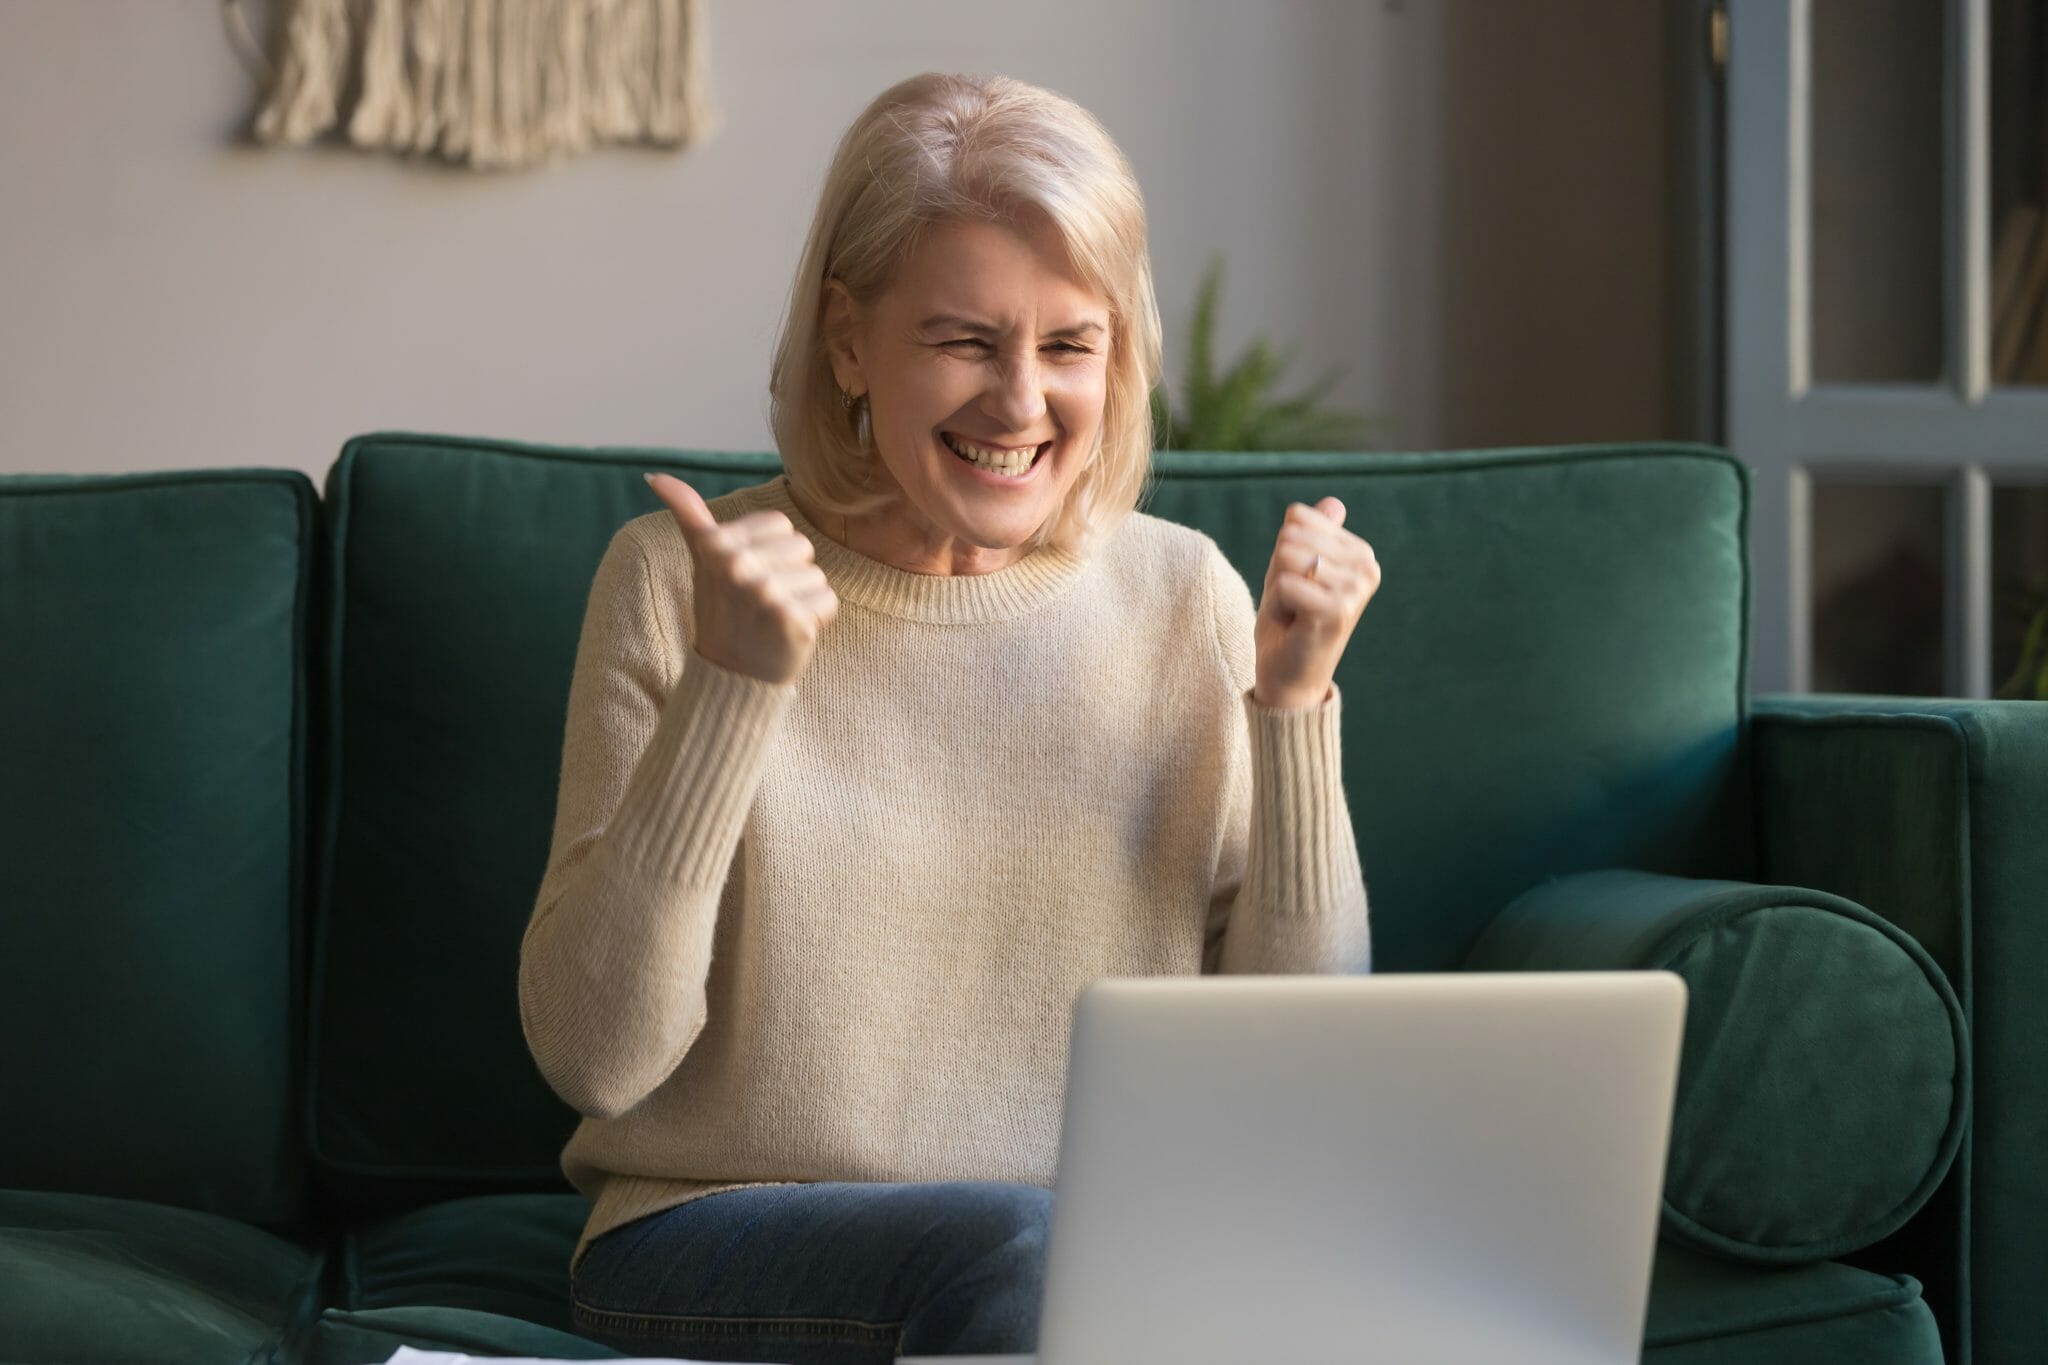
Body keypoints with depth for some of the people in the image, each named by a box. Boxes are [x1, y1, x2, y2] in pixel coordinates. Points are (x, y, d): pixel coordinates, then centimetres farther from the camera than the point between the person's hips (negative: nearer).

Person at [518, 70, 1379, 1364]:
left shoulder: (1184, 594, 6)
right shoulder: (682, 577, -2)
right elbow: (597, 1058, -10)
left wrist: (1295, 707, -7)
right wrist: (730, 687, -19)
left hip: (1138, 1251, 3)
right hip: (720, 1243, -3)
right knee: (1015, 1246, -34)